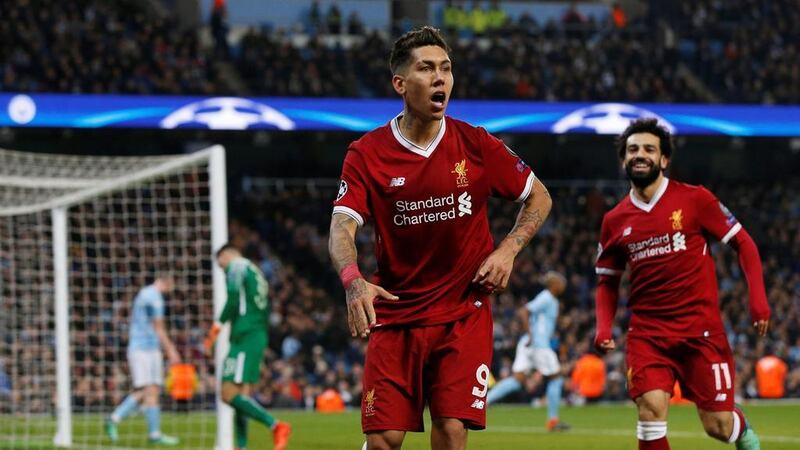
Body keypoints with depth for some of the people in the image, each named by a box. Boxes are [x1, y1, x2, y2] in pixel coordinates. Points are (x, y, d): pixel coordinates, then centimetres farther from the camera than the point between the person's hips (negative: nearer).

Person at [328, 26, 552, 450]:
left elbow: (538, 197, 10)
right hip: (394, 315, 0)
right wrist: (354, 281, -36)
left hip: (465, 314, 0)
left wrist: (508, 249, -6)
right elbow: (342, 227, -16)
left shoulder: (475, 145, -3)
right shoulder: (367, 153, -6)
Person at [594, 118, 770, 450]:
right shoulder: (615, 221, 7)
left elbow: (743, 243, 3)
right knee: (651, 409, -20)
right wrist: (604, 328, 1)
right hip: (647, 333, 2)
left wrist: (757, 297, -9)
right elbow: (608, 281, 18)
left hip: (701, 329, -2)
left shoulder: (694, 199, -3)